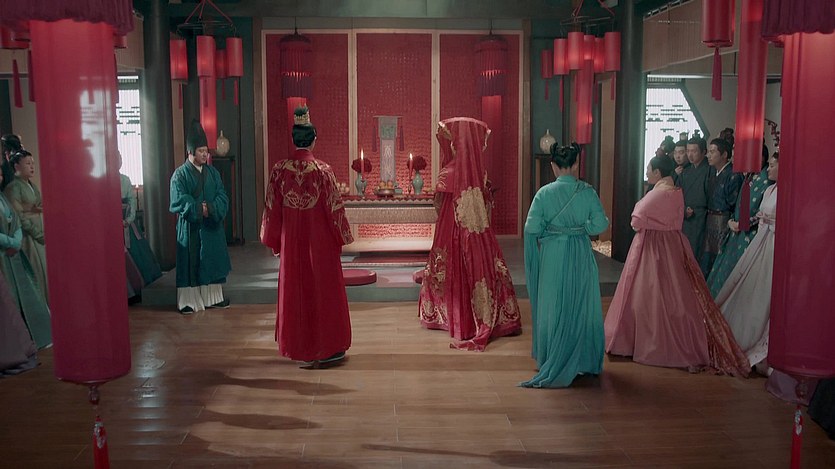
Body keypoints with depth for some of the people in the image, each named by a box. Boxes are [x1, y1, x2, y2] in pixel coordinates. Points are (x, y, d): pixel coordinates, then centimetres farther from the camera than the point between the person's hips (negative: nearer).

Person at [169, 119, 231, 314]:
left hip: (212, 226, 5)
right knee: (190, 262, -2)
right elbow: (179, 200, -15)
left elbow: (222, 197, 1)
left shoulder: (213, 173, 9)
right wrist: (199, 209, -24)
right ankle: (188, 301, 4)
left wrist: (210, 208, -17)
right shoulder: (180, 174, -4)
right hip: (190, 227, -4)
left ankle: (213, 297, 19)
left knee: (212, 260, 9)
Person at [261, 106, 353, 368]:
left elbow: (272, 208, 1)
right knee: (323, 290, 8)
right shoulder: (322, 170, -13)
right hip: (320, 241, -3)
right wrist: (341, 238, 4)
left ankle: (298, 347, 22)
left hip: (291, 241, 3)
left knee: (295, 290, 13)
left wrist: (274, 241, 13)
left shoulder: (279, 170, -5)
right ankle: (326, 348, 15)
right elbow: (334, 207, -9)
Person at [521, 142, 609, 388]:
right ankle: (583, 361, 21)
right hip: (581, 257, 1)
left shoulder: (544, 193, -8)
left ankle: (554, 365, 18)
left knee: (552, 307, 11)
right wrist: (581, 228, 9)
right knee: (581, 307, 13)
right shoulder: (587, 191, -5)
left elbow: (531, 227, -11)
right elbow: (600, 224, -9)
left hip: (552, 256, -1)